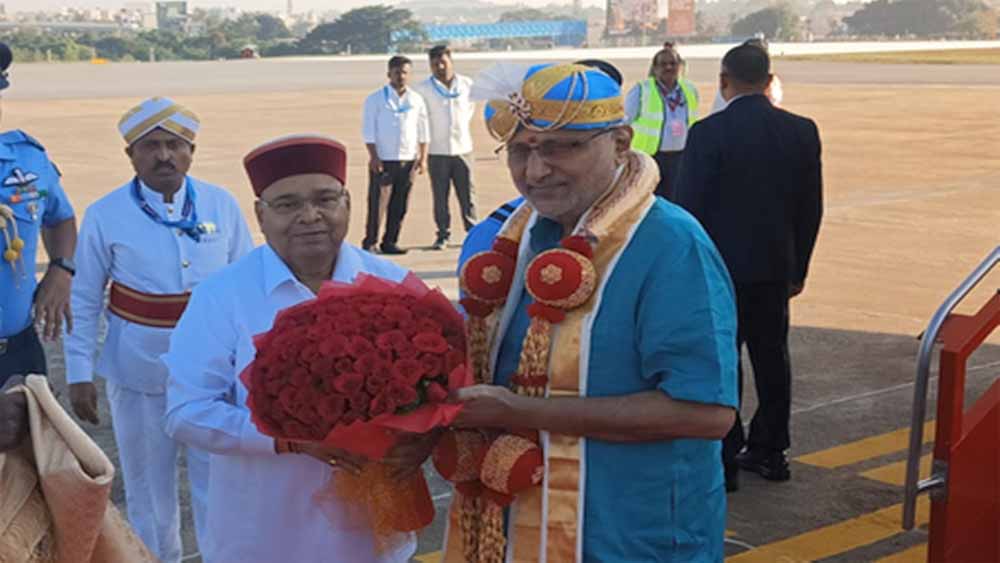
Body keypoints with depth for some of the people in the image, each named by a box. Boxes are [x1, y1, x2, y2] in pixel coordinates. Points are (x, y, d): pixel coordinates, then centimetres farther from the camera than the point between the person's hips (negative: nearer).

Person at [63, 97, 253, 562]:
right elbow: (83, 302, -1)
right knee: (148, 489, 15)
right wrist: (79, 374, -3)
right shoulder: (104, 216, -7)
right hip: (137, 378, -1)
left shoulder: (222, 205, -3)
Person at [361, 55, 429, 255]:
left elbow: (423, 130, 13)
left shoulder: (416, 99, 10)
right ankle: (370, 242, 4)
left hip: (408, 160, 3)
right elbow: (368, 130, -2)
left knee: (400, 205, 4)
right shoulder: (376, 99, 0)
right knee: (376, 202, -4)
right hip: (383, 160, -3)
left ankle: (390, 242, 14)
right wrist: (374, 156, -10)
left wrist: (423, 157, 6)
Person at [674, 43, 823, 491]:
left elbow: (690, 208, -12)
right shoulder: (802, 131, 1)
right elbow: (811, 208, 6)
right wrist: (798, 269, 16)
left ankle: (723, 460, 7)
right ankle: (770, 451, 24)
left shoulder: (708, 133, -14)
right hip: (776, 268, 5)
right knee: (772, 358, 14)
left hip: (720, 269, -5)